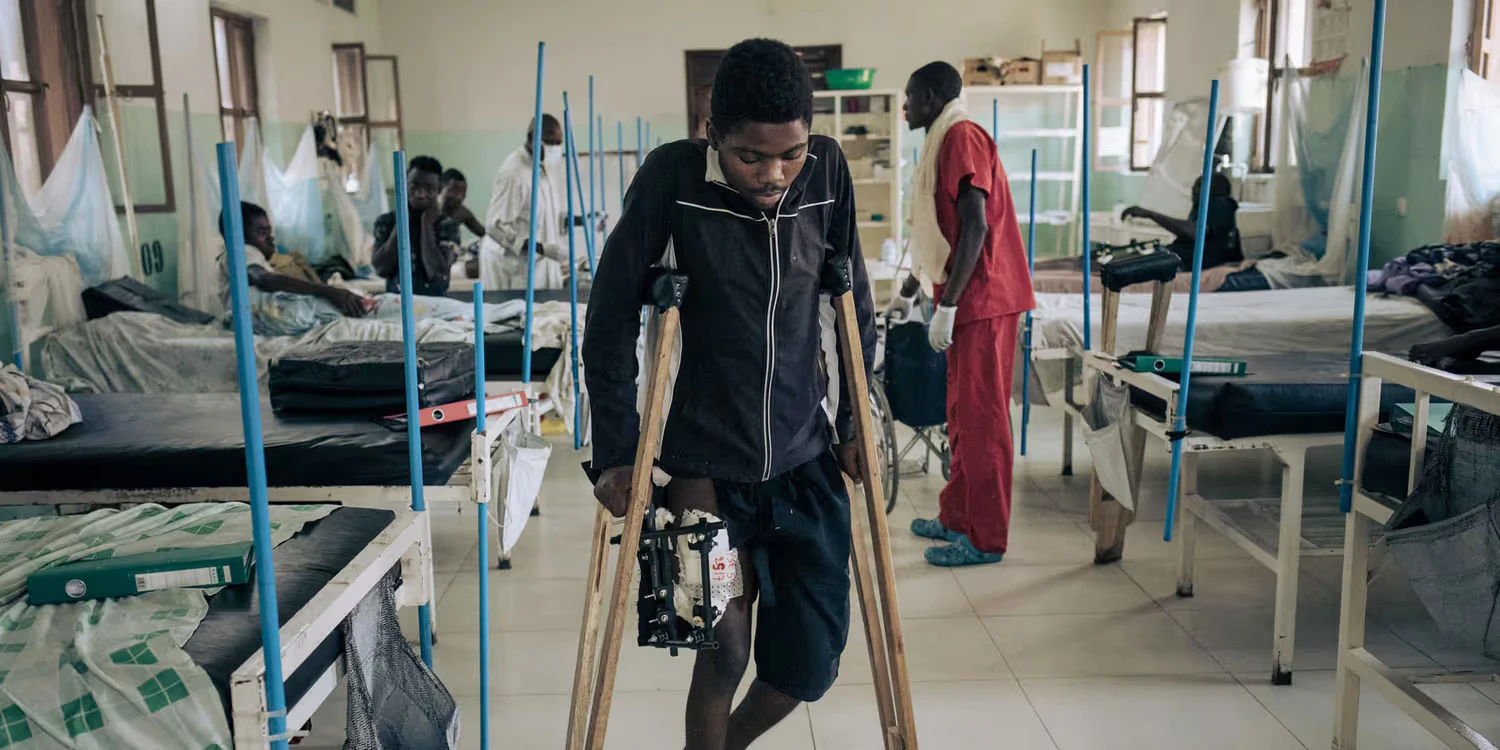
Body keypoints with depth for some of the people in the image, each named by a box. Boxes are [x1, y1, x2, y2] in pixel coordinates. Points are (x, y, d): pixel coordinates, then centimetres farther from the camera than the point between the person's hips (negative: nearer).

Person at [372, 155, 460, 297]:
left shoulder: (447, 225, -1)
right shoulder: (385, 221, 5)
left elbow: (436, 273, -13)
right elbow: (381, 269, -6)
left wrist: (427, 222, -9)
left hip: (435, 300, 0)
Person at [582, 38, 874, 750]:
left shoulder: (827, 171, -3)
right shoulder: (673, 177, -12)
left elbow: (855, 309, 8)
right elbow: (610, 323, -9)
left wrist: (854, 425, 10)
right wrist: (616, 456, -8)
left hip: (805, 461, 3)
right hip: (706, 466, -3)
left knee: (810, 662, 7)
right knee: (726, 648, -1)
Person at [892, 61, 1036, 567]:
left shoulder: (962, 137, -12)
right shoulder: (945, 142, 19)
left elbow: (975, 228, -21)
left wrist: (947, 305, -22)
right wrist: (908, 292, 34)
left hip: (981, 299, -10)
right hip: (969, 302, 10)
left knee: (980, 417, -5)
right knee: (963, 413, 15)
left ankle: (986, 538, 3)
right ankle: (957, 518, 26)